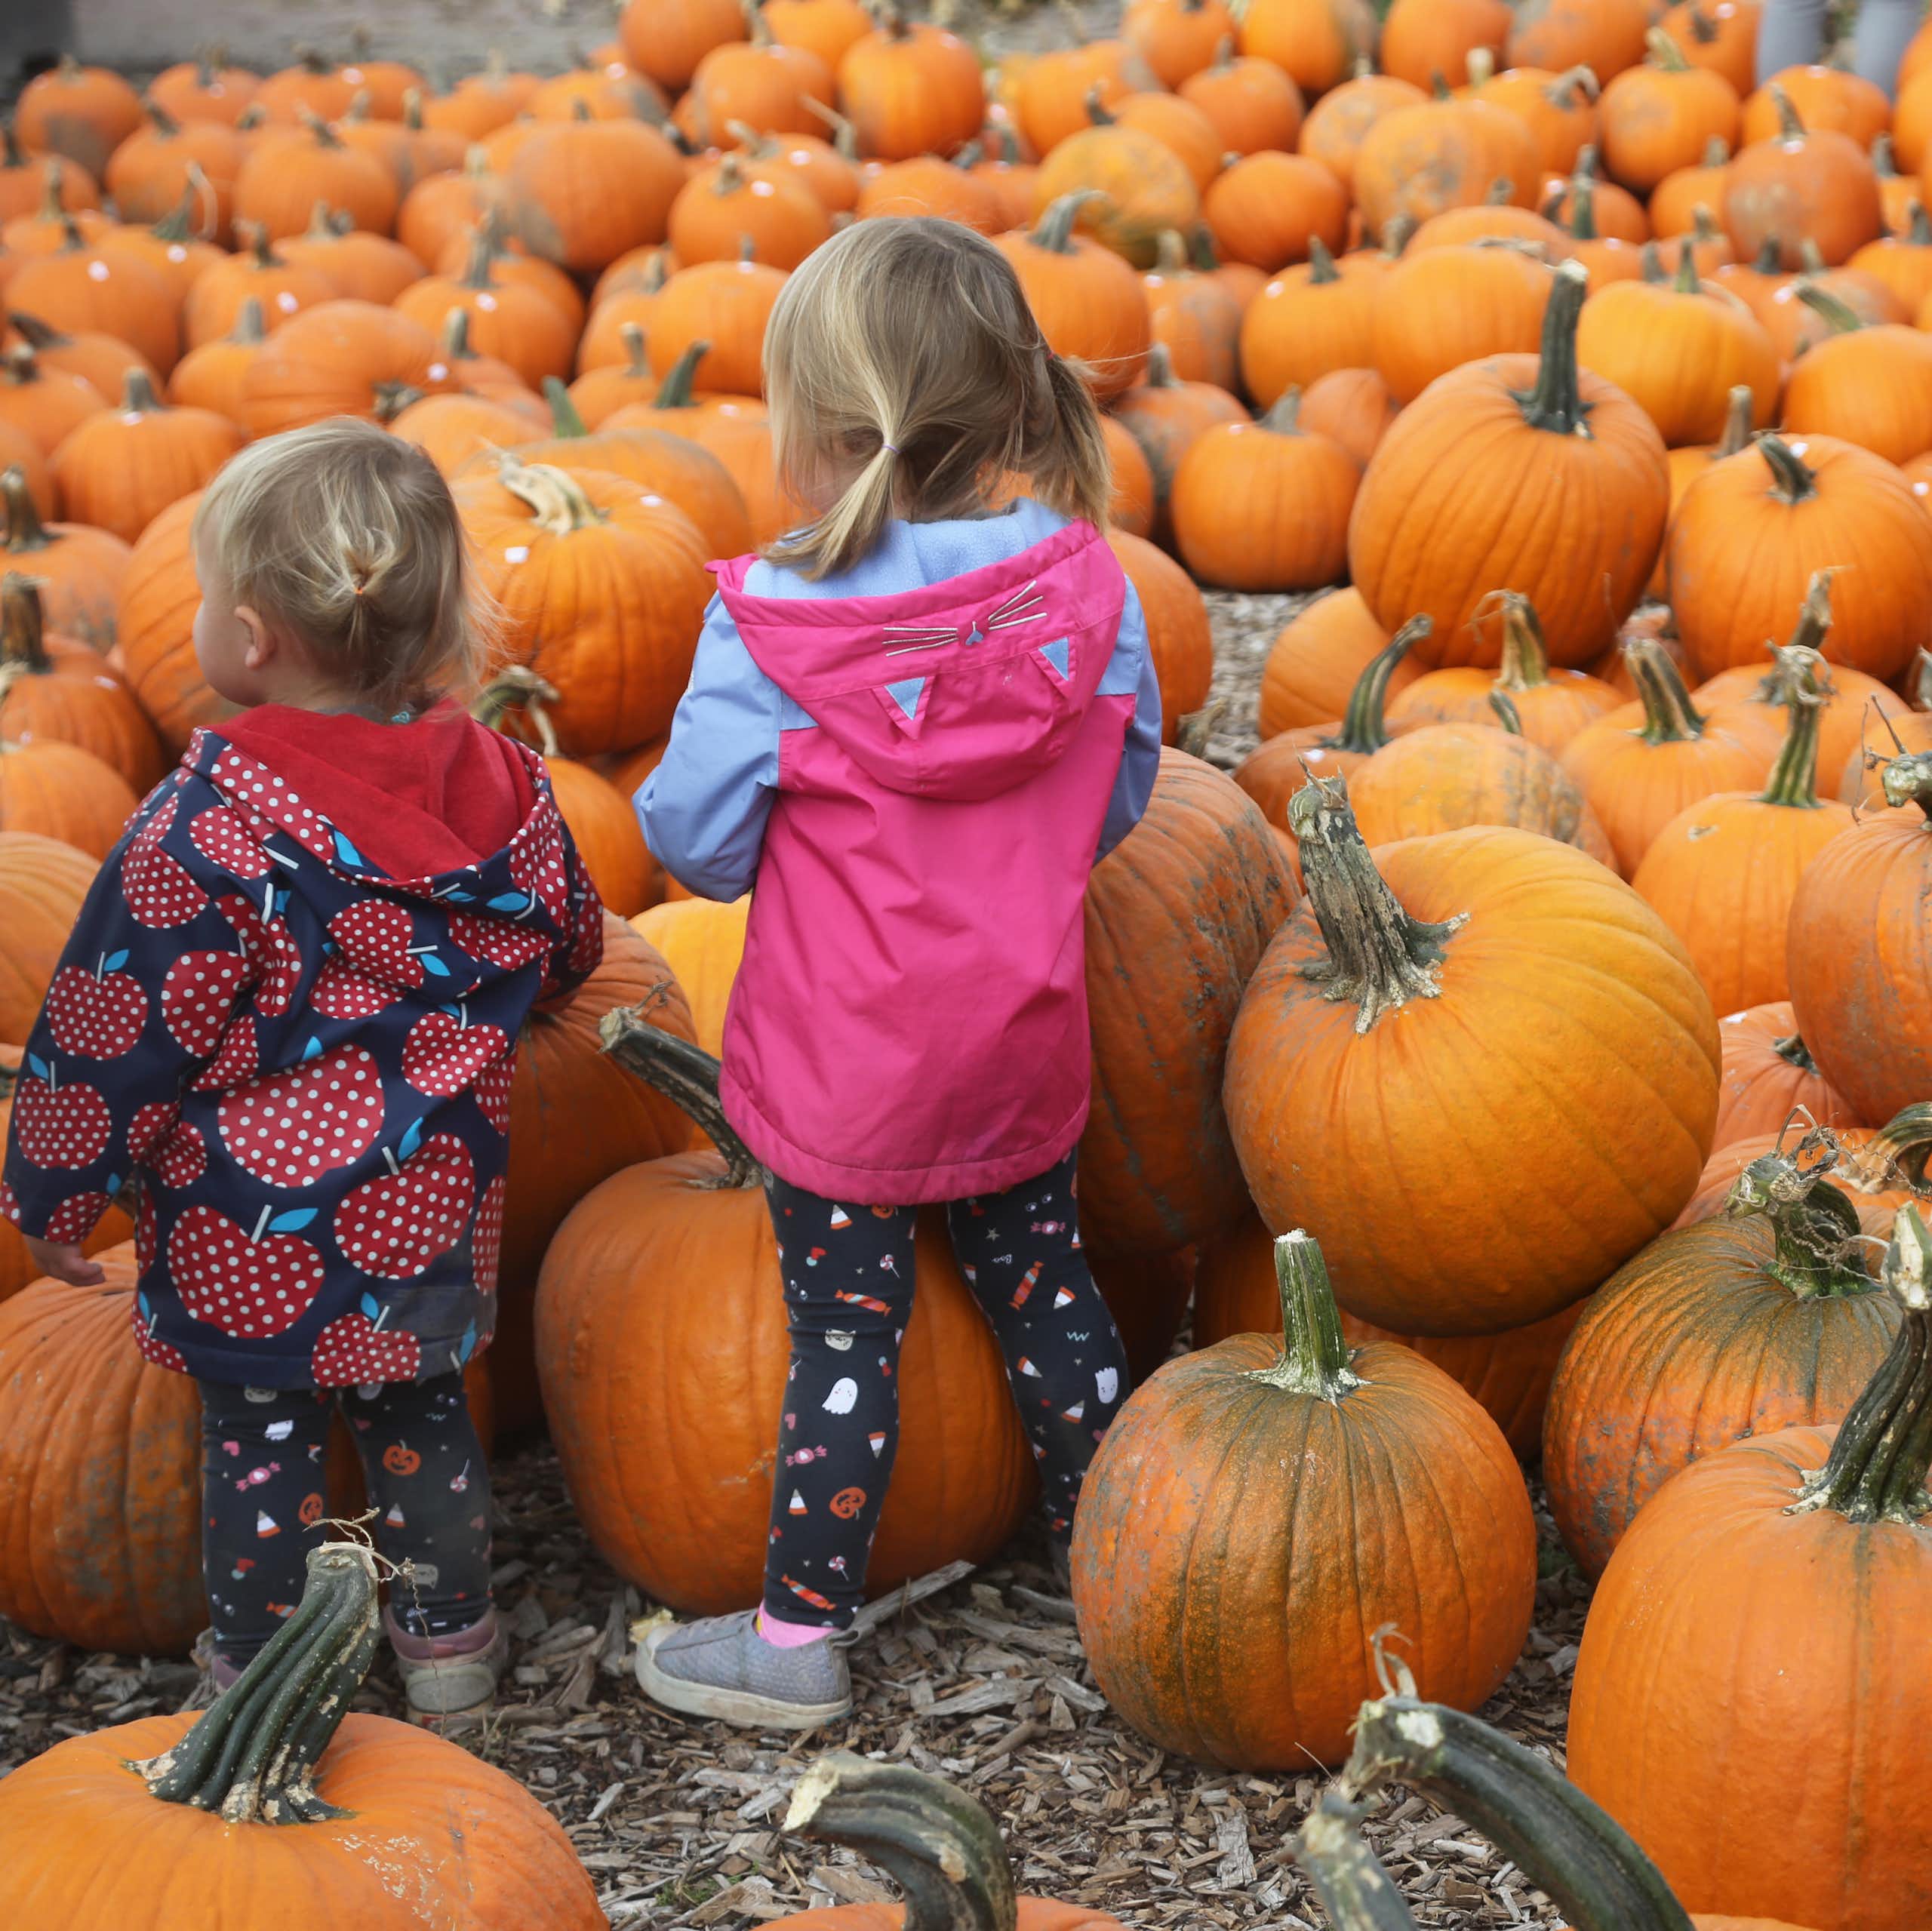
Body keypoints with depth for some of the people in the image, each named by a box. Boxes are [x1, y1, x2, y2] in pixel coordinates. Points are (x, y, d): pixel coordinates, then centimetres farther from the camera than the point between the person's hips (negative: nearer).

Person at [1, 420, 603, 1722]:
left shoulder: (209, 827, -23)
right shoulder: (501, 784, -6)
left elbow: (119, 1030, -16)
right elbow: (565, 952, 12)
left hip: (255, 1229, -5)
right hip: (431, 1205, 5)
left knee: (259, 1437, 12)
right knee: (420, 1407, 23)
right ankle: (449, 1637, 35)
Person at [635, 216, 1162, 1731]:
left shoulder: (772, 625, -20)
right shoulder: (1085, 582, -8)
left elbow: (695, 837, -13)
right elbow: (1122, 797, 4)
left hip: (843, 1065, -4)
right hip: (1021, 1038, 4)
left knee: (845, 1332, 7)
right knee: (1046, 1283, 21)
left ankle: (799, 1637, 20)